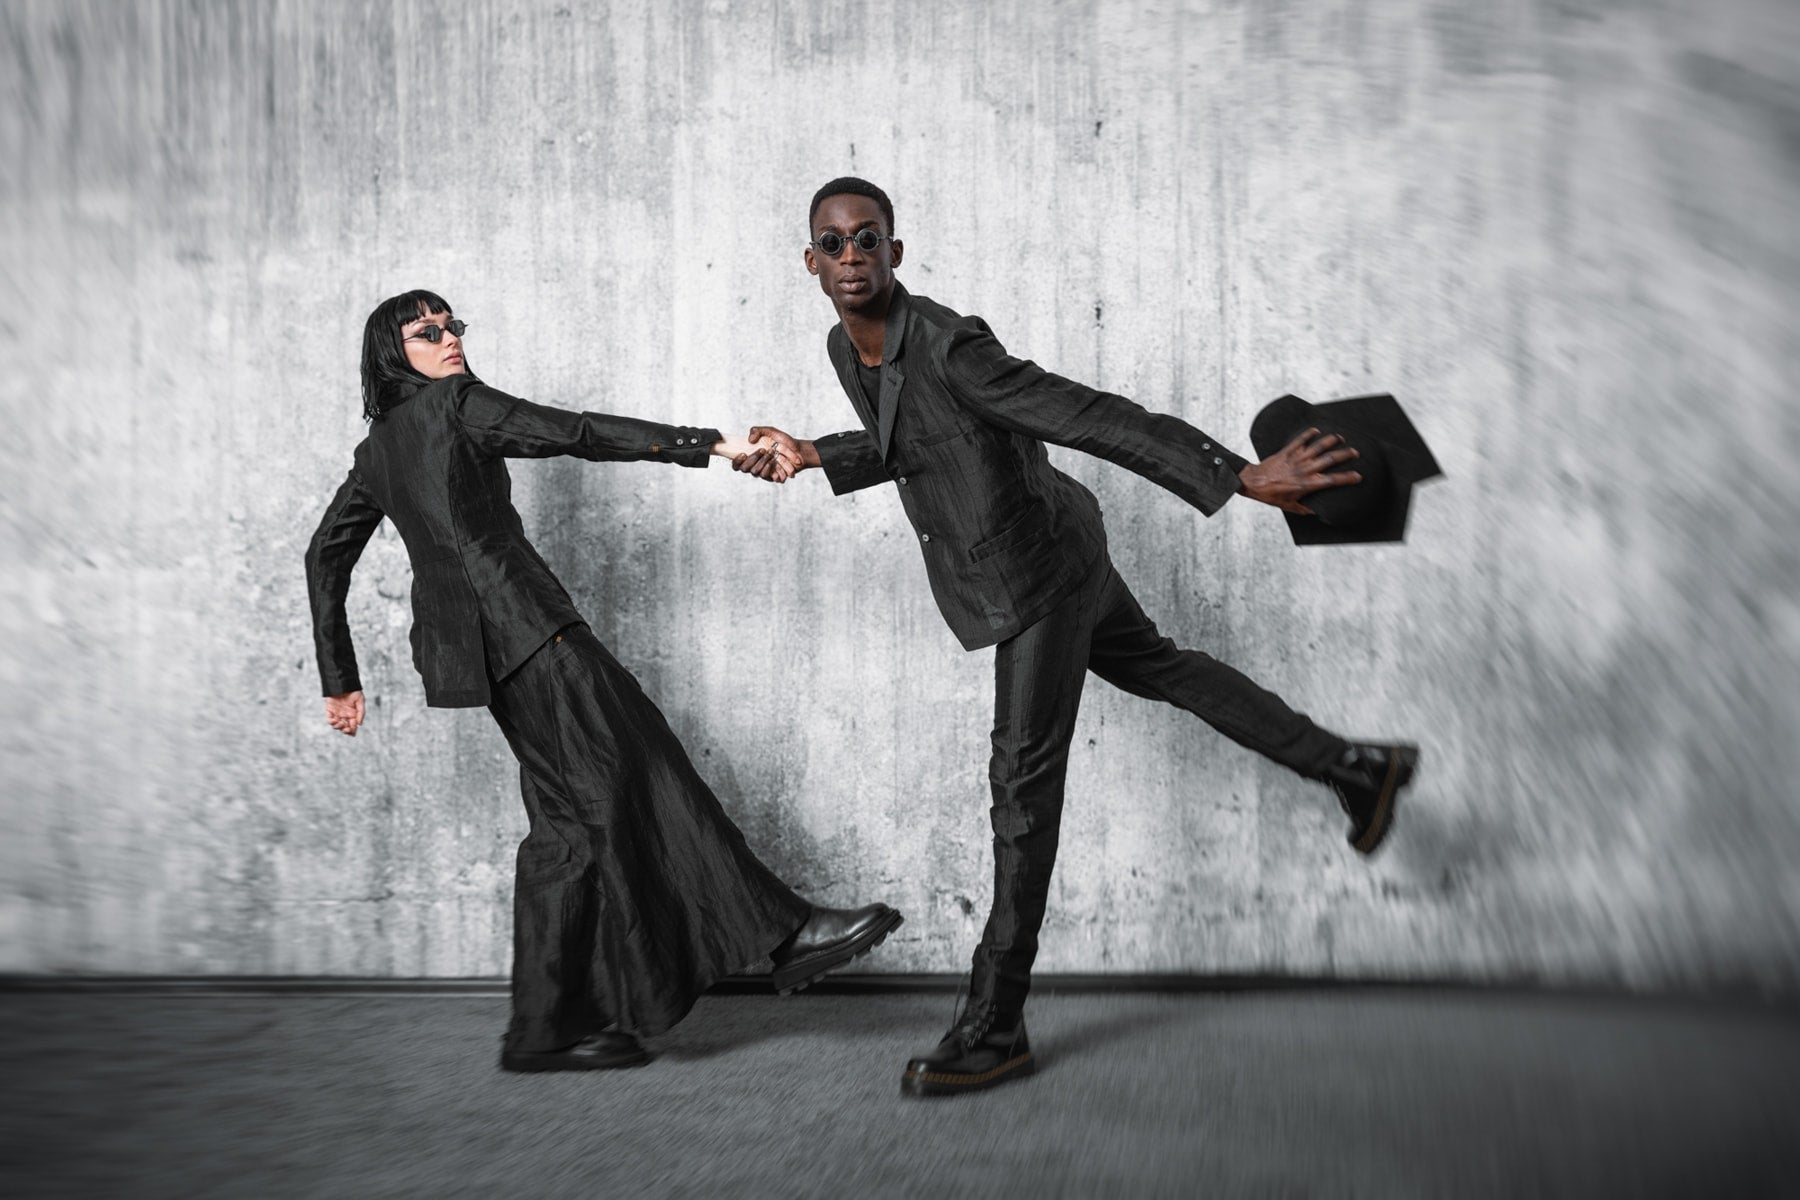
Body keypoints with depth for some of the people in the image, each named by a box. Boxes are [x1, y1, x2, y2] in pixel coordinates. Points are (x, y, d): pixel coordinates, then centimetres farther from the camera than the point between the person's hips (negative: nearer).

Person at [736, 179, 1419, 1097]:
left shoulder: (949, 347, -28)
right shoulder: (844, 348, -1)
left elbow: (1093, 418, -32)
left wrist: (1239, 478, -35)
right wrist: (812, 455, 4)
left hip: (1037, 568, -9)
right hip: (1019, 568, 9)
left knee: (1023, 780, -7)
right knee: (1156, 669, 23)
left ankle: (995, 1028, -2)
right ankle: (1354, 767, 39)